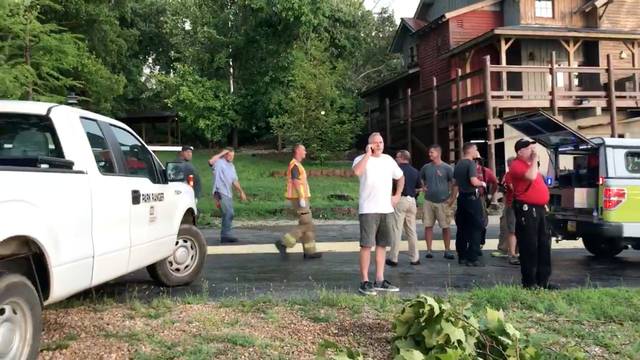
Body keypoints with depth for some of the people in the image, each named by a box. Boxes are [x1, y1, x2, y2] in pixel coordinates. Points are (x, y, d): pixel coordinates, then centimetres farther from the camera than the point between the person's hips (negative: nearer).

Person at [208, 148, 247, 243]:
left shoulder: (231, 166, 21)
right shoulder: (219, 162, -5)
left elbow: (235, 181, 26)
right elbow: (211, 161, -29)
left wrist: (241, 192, 22)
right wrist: (221, 154, -17)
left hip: (229, 193, 9)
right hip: (220, 192, -9)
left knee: (229, 214, 9)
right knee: (229, 213, -17)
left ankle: (225, 235, 17)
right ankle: (226, 234, -14)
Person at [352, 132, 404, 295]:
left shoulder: (388, 160, 12)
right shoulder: (362, 159, -4)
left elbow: (401, 177, 26)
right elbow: (357, 171, -28)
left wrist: (397, 195, 13)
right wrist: (368, 153, -19)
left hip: (387, 209, 6)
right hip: (368, 210, -6)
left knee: (382, 245, 10)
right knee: (366, 245, -6)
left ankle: (380, 280, 18)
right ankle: (365, 282, -1)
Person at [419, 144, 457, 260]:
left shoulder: (447, 168, -3)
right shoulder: (426, 167, 8)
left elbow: (454, 183, -3)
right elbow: (420, 179, 23)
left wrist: (452, 198, -10)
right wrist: (423, 187, 5)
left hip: (443, 202, -3)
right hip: (428, 201, 3)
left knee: (445, 227, 1)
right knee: (428, 226, 2)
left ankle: (447, 251, 9)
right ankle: (429, 250, 7)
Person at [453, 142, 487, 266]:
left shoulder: (458, 164, 12)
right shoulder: (471, 163, -13)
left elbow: (455, 182, 19)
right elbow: (474, 181, -24)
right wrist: (482, 183, -6)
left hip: (462, 197, 8)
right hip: (472, 198, -8)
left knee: (462, 228, 11)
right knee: (476, 228, -3)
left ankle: (462, 256, 15)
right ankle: (472, 258, -4)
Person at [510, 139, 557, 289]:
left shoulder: (531, 164, 19)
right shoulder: (516, 165, -11)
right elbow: (531, 177, -29)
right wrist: (535, 159, -17)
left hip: (539, 208, 10)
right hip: (527, 209, -9)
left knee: (544, 244, 10)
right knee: (529, 247, -6)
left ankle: (543, 280, 18)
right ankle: (529, 282, 1)